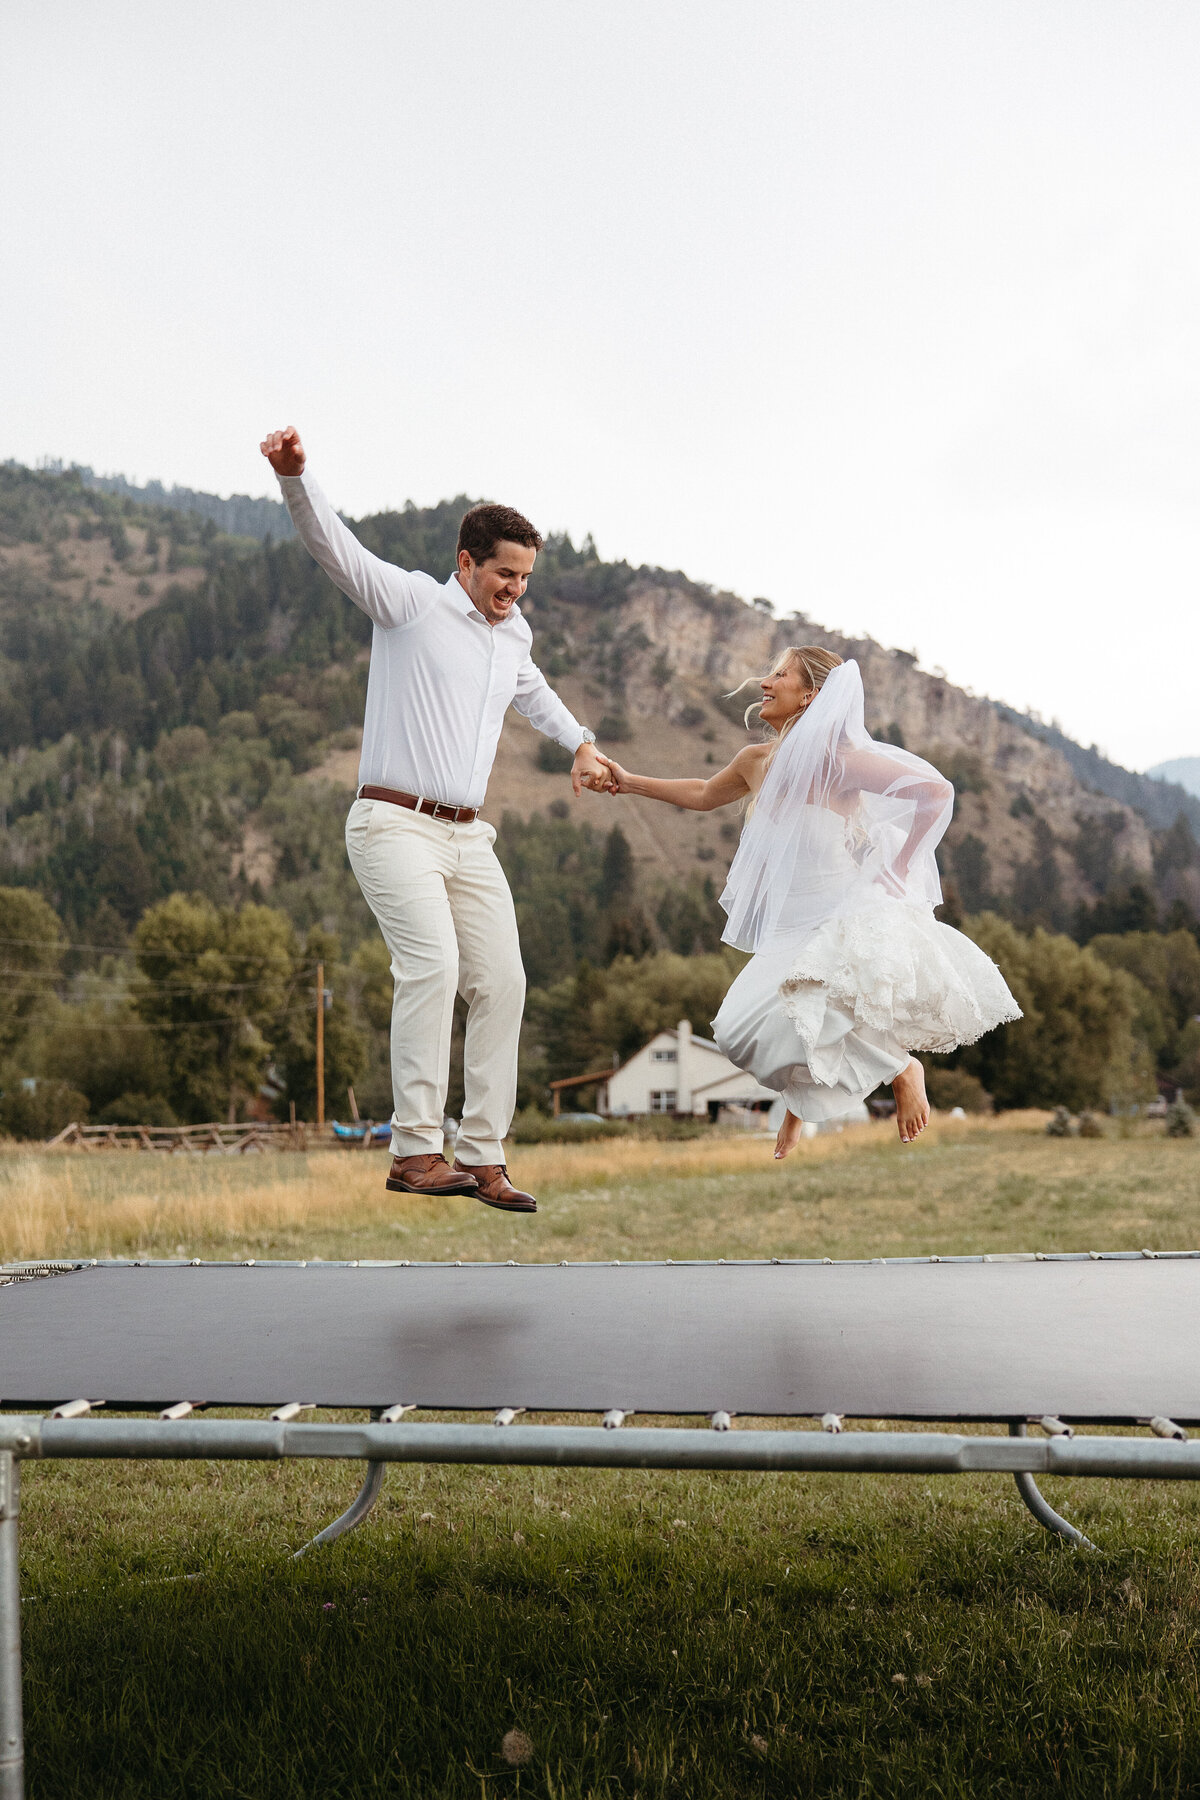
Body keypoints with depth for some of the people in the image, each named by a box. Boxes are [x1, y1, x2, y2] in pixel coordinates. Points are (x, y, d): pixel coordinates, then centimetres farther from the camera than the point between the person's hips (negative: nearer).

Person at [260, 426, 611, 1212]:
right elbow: (336, 545, -19)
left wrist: (580, 741, 35)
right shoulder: (412, 602, -3)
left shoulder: (514, 635, 17)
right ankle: (416, 1150, -21)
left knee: (502, 982, 1)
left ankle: (484, 1157, 7)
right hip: (395, 823, -7)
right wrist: (294, 474, -35)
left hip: (469, 836, 7)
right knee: (433, 962, -24)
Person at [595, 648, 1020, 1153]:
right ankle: (803, 1100, 35)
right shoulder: (757, 761, 7)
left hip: (849, 919, -8)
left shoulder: (832, 757, -15)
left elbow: (935, 790, -19)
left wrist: (899, 868, -13)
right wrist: (630, 782, 32)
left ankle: (900, 1068, 2)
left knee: (795, 1029, -22)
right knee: (741, 1031, 7)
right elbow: (703, 795, 29)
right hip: (796, 930, 8)